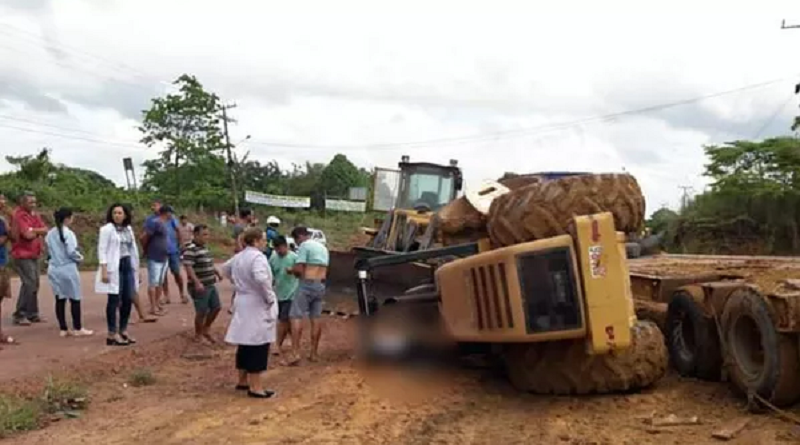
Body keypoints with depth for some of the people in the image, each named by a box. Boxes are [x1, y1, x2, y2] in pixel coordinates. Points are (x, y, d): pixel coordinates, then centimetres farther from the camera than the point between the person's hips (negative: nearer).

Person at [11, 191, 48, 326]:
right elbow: (28, 235, -24)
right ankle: (20, 315, -7)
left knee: (34, 284, 10)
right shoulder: (20, 215, -14)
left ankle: (32, 314, 18)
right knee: (29, 284, -13)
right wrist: (38, 232, -6)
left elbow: (45, 230, 3)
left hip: (34, 255, 9)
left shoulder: (34, 214, 13)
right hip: (23, 255, -9)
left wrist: (33, 230, -13)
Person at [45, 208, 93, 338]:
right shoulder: (68, 233, -15)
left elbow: (48, 251, 12)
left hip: (54, 269, 7)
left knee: (60, 299, 9)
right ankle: (77, 329, 7)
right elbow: (72, 252, -17)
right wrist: (80, 258, 2)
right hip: (68, 269, -7)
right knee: (74, 299, 3)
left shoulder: (50, 234, 7)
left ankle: (63, 329, 12)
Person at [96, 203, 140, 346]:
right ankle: (112, 334, 3)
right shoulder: (106, 229, -6)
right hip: (114, 267, -6)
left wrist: (136, 268, 15)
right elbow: (102, 250, -10)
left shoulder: (128, 229, 13)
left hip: (128, 266, 6)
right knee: (114, 300, -4)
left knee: (128, 299, 7)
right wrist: (104, 270, -17)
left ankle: (123, 331, 19)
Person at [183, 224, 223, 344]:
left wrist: (217, 273, 29)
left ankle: (206, 330, 30)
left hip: (211, 285, 9)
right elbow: (188, 268, -24)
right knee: (202, 312, 1)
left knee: (216, 307, 13)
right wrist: (197, 282, -32)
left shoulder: (204, 247, 12)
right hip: (199, 287, -9)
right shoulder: (190, 250, -17)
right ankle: (198, 335, 18)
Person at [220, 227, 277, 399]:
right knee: (258, 345, -3)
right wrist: (270, 298, -22)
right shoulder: (257, 256, -19)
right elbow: (261, 279, -34)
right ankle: (255, 387, 0)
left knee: (245, 343, 17)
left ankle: (243, 381, 28)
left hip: (242, 304, 9)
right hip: (257, 306, -9)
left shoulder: (239, 256, 11)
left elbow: (225, 269, 29)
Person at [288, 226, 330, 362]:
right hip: (321, 285, 8)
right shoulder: (323, 247, 18)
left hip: (307, 285, -8)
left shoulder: (304, 246, -8)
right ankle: (314, 353, 12)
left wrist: (291, 270, 4)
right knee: (316, 318, 9)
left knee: (296, 317, -7)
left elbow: (299, 269, -15)